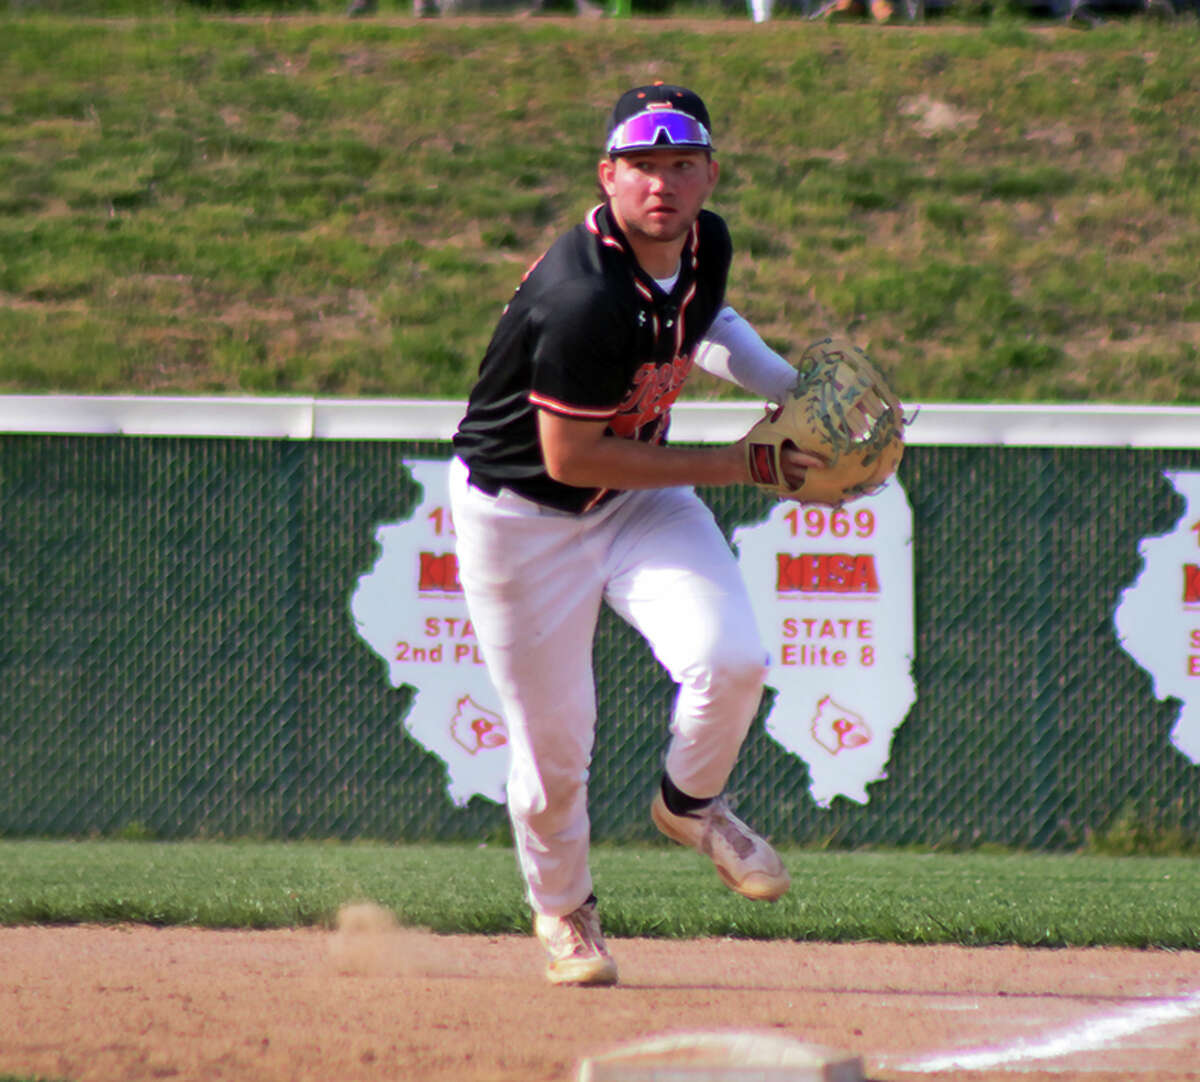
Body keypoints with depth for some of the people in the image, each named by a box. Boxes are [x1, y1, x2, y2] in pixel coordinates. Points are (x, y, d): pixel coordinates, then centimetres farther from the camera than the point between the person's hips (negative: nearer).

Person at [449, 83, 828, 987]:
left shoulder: (706, 245, -8)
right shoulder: (584, 296, -32)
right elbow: (570, 457, -28)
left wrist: (789, 387, 0)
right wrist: (737, 464, -23)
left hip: (640, 492, 6)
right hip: (521, 512, -6)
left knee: (731, 660, -19)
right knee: (554, 740, 0)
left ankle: (692, 804, 13)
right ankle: (562, 908, 30)